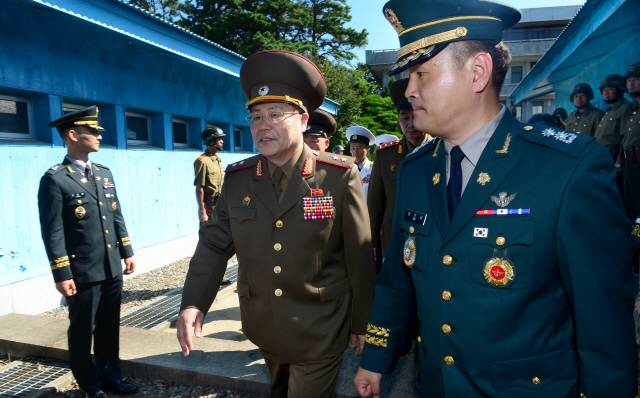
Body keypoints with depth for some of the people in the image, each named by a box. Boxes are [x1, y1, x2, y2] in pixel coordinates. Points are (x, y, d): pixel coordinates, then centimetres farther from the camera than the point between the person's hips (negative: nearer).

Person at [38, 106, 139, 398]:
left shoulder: (104, 173, 10)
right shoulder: (54, 179, -11)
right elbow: (52, 232, -13)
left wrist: (127, 252, 12)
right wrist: (62, 275, -14)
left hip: (112, 270, 6)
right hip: (82, 274, -6)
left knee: (109, 328, 17)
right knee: (82, 332, 11)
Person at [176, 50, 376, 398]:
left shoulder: (340, 176, -16)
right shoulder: (238, 178, -4)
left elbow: (360, 257, -11)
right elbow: (214, 243, -3)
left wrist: (361, 324, -5)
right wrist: (194, 303, -18)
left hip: (319, 334, -5)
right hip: (264, 329, 5)